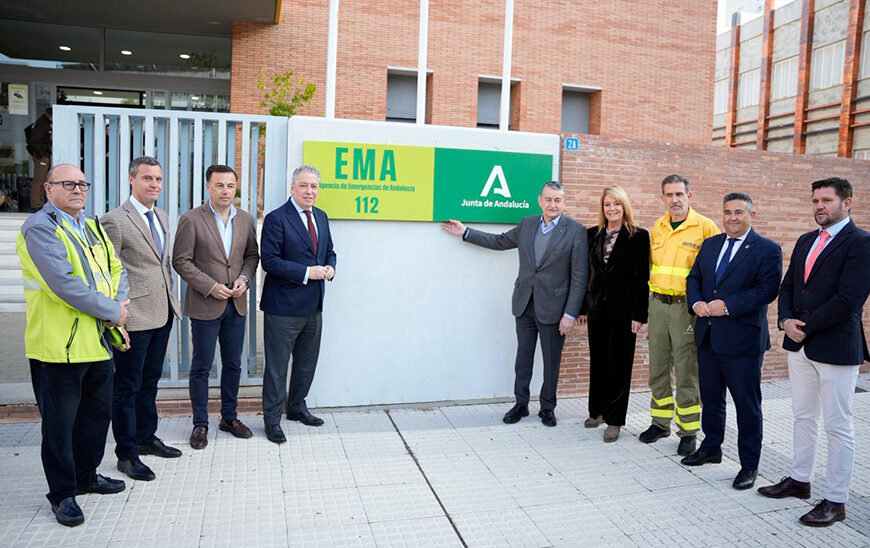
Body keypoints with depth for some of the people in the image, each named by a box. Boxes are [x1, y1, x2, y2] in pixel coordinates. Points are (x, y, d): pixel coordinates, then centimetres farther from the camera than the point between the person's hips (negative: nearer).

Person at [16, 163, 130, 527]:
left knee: (98, 412, 18)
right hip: (59, 346, -8)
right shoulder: (39, 227, -12)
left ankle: (86, 476, 35)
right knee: (60, 421, 4)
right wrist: (112, 312, -16)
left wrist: (120, 303, -5)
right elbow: (63, 283, -22)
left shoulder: (92, 228, 14)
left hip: (99, 342, 8)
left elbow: (116, 268, 16)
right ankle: (62, 493, 19)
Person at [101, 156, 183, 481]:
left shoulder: (162, 218, 13)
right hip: (134, 317, -8)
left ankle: (146, 438, 34)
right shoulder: (115, 220, -12)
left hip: (162, 314, 8)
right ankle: (127, 454, 17)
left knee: (149, 382, 19)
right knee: (127, 387, 5)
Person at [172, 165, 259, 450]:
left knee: (233, 364, 13)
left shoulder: (245, 219, 7)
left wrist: (244, 278, -5)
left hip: (237, 304, 5)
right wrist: (210, 286, -16)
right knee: (202, 366, 5)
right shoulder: (191, 219, -8)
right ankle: (200, 423, 19)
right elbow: (181, 261, -9)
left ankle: (229, 417, 28)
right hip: (206, 305, -4)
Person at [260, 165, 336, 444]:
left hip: (314, 305, 7)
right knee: (277, 365, 4)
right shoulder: (276, 219, -12)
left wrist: (329, 268, -3)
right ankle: (272, 419, 19)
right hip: (284, 307, -7)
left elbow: (329, 251, 19)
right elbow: (270, 261, -17)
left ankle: (296, 407, 38)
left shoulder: (321, 217, 10)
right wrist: (307, 272, -21)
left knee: (307, 362, 20)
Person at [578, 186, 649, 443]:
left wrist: (639, 314, -11)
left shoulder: (639, 236, -5)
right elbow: (586, 272, 9)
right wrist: (581, 307, 7)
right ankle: (597, 411, 28)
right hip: (597, 308, 4)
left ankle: (614, 420, 13)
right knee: (598, 361, 13)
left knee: (619, 364, 3)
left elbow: (642, 278, -7)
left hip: (623, 310, -4)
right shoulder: (593, 234, 7)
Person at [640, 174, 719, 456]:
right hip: (657, 303, 5)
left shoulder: (705, 227, -7)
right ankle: (661, 422, 27)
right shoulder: (657, 227, 10)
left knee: (686, 372, 2)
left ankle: (688, 432, 14)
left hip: (686, 306, -5)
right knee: (658, 368, 13)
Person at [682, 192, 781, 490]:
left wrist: (727, 306, -21)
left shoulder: (768, 250, -7)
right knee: (710, 398, 18)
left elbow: (767, 290, -16)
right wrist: (696, 302, -6)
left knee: (747, 405, 5)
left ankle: (749, 465, 18)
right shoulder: (710, 244, 12)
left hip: (742, 340, -6)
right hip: (708, 336, 6)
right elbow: (693, 278, 13)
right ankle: (711, 448, 36)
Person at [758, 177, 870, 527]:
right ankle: (799, 480, 32)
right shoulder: (806, 241, 12)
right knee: (803, 417, 18)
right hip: (799, 344, 7)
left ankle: (836, 501, 14)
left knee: (837, 426, 3)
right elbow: (787, 287, 13)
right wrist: (786, 321, -5)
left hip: (836, 347, -7)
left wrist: (805, 326, -15)